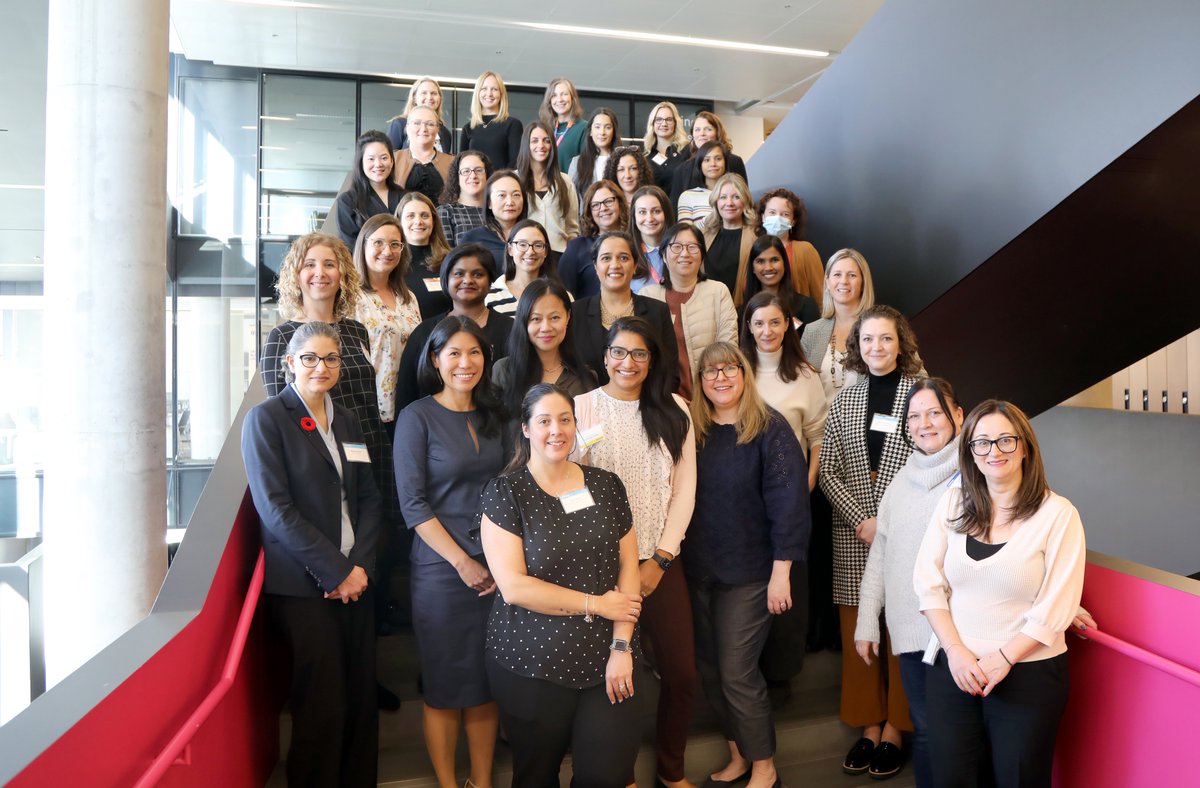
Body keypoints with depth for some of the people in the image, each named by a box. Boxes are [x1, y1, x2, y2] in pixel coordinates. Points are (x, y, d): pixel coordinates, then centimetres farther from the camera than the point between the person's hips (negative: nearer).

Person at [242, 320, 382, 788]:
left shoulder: (346, 421, 14)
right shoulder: (265, 419, -3)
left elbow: (367, 498, 11)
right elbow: (275, 509, -11)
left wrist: (361, 564, -5)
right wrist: (336, 570, -13)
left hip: (354, 578, 5)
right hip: (302, 585, -5)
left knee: (361, 697, 9)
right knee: (322, 705, 0)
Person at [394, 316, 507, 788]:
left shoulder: (493, 415, 8)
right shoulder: (417, 417, -6)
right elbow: (412, 503, -10)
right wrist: (463, 562, -13)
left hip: (496, 569, 4)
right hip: (441, 568, -4)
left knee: (488, 679, 12)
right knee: (445, 682, 7)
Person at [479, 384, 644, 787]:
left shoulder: (606, 485, 4)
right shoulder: (504, 492, -7)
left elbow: (628, 567, 2)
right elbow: (513, 587, -14)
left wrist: (622, 646, -8)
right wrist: (596, 604, -12)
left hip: (607, 659, 3)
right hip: (533, 665, -2)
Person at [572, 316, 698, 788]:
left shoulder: (673, 410, 3)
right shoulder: (583, 407, -3)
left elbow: (684, 489, 1)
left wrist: (660, 559, -5)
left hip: (661, 561, 2)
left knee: (681, 672, 7)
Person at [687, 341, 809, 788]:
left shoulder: (769, 428, -10)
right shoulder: (693, 430, 3)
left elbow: (788, 502, -13)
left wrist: (781, 571, -15)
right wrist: (676, 557, 2)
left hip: (749, 573, -5)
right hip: (698, 571, 5)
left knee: (737, 672, 0)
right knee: (710, 668, 13)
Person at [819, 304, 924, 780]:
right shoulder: (843, 400, 6)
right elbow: (827, 471, 4)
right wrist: (863, 520, -8)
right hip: (854, 535, 3)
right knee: (857, 632, 8)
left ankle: (893, 730, 19)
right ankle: (868, 727, 21)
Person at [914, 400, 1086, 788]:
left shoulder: (1058, 514, -8)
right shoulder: (952, 503, 2)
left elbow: (1054, 607, -10)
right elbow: (928, 583, 1)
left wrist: (1002, 659, -13)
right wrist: (956, 652, -9)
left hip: (1028, 674, -3)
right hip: (952, 669, 3)